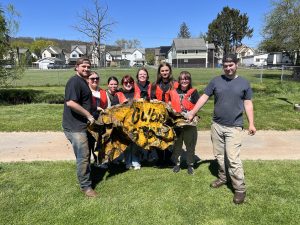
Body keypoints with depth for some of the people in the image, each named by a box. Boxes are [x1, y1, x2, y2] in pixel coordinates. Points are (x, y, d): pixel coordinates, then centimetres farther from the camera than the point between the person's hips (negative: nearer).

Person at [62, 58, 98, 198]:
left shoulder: (83, 81, 16)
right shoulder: (75, 81, -16)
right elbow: (71, 102, -28)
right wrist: (88, 115, -20)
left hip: (81, 125, 10)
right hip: (75, 126, -10)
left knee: (85, 155, 21)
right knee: (83, 156, -3)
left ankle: (85, 178, 39)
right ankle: (85, 186, 12)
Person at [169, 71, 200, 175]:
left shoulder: (193, 92, -3)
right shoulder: (173, 92, 6)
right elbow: (169, 105, 16)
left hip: (190, 123, -2)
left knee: (190, 145, 8)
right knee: (177, 144, 14)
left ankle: (190, 164, 25)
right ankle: (177, 163, 30)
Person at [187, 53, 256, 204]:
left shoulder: (244, 83, 2)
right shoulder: (216, 81, 3)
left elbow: (248, 104, 5)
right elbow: (204, 97, 1)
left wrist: (251, 123, -2)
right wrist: (192, 113, -5)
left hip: (234, 127, -3)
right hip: (216, 125, 3)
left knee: (233, 158, -7)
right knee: (219, 155, 14)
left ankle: (240, 189, 6)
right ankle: (222, 178, 35)